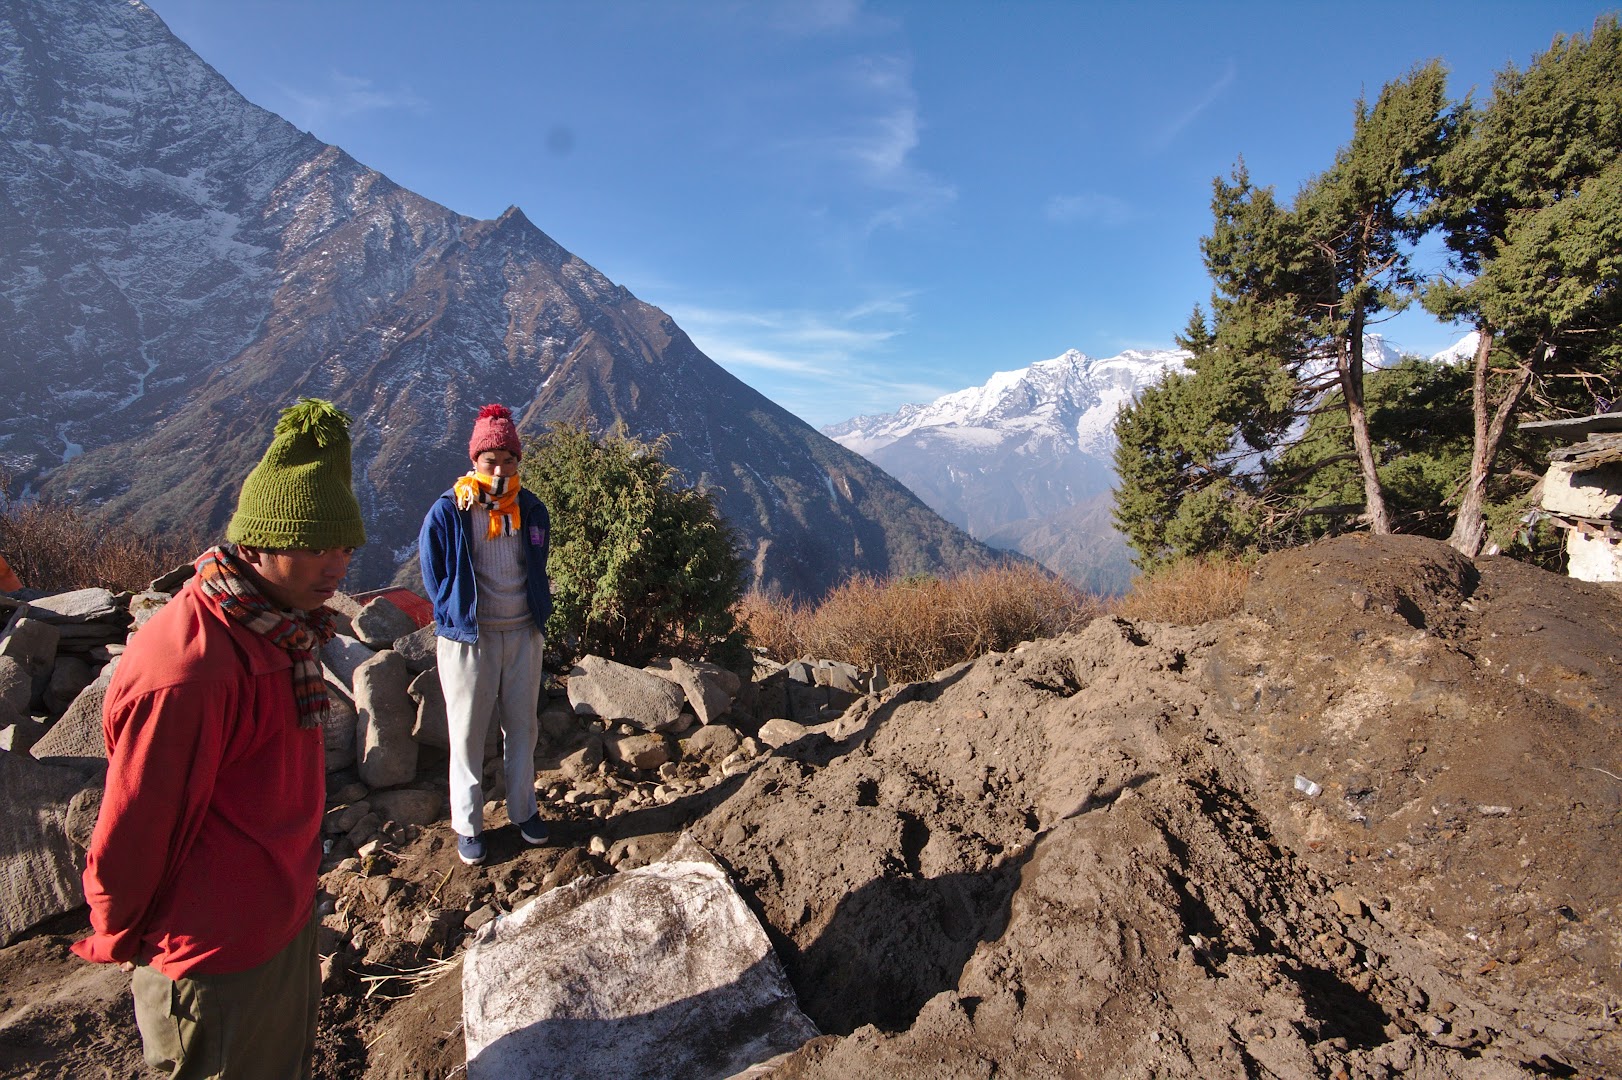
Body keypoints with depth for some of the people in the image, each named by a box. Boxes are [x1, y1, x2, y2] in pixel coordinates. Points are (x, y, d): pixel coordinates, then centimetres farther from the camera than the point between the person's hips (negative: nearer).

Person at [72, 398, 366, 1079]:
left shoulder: (279, 627, -2)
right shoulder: (186, 670, -32)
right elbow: (129, 838, -22)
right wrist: (121, 941, -5)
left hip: (286, 915, 8)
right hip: (221, 956, -8)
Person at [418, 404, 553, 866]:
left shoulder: (532, 510, 2)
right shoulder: (447, 512, -10)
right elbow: (435, 577, -1)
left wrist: (538, 615, 8)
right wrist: (455, 620, 0)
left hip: (523, 634, 4)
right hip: (467, 638, -3)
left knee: (523, 727, 14)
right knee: (467, 733, 7)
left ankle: (523, 810, 30)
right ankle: (467, 824, 22)